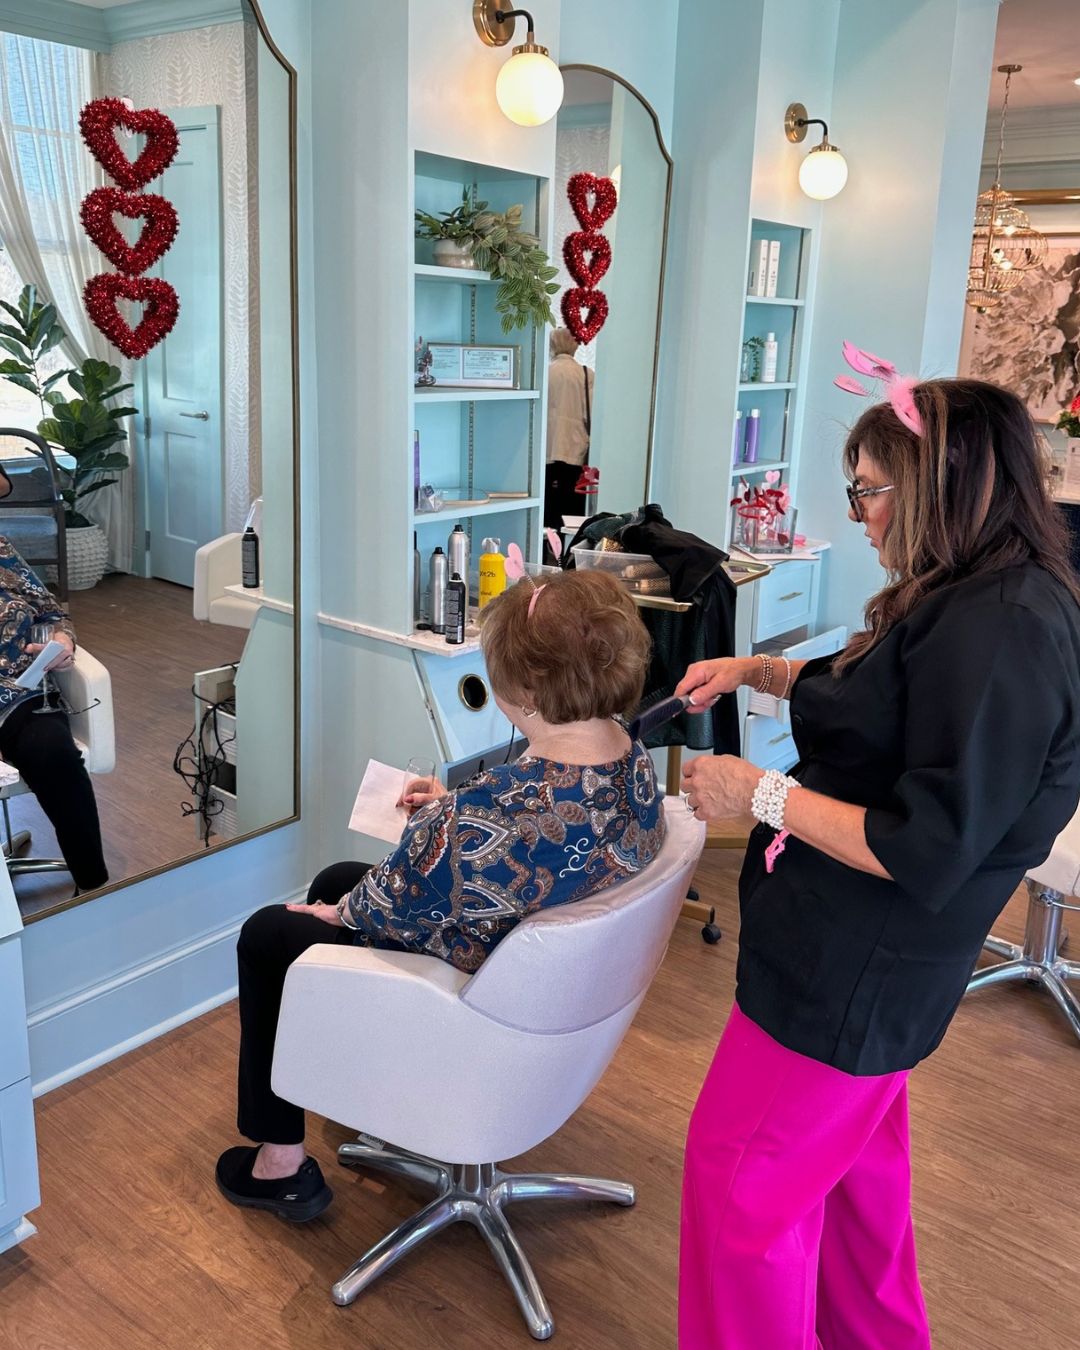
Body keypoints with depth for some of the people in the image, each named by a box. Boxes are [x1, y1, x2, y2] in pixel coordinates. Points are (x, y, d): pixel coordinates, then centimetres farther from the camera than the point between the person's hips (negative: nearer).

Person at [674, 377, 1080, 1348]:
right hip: (862, 954, 10)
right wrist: (756, 670, 11)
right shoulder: (978, 604, 4)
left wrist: (761, 794, -21)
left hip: (855, 975, -10)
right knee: (853, 1159, 27)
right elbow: (871, 704, 23)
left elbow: (927, 852, -29)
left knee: (740, 1171, 5)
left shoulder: (1000, 631, -27)